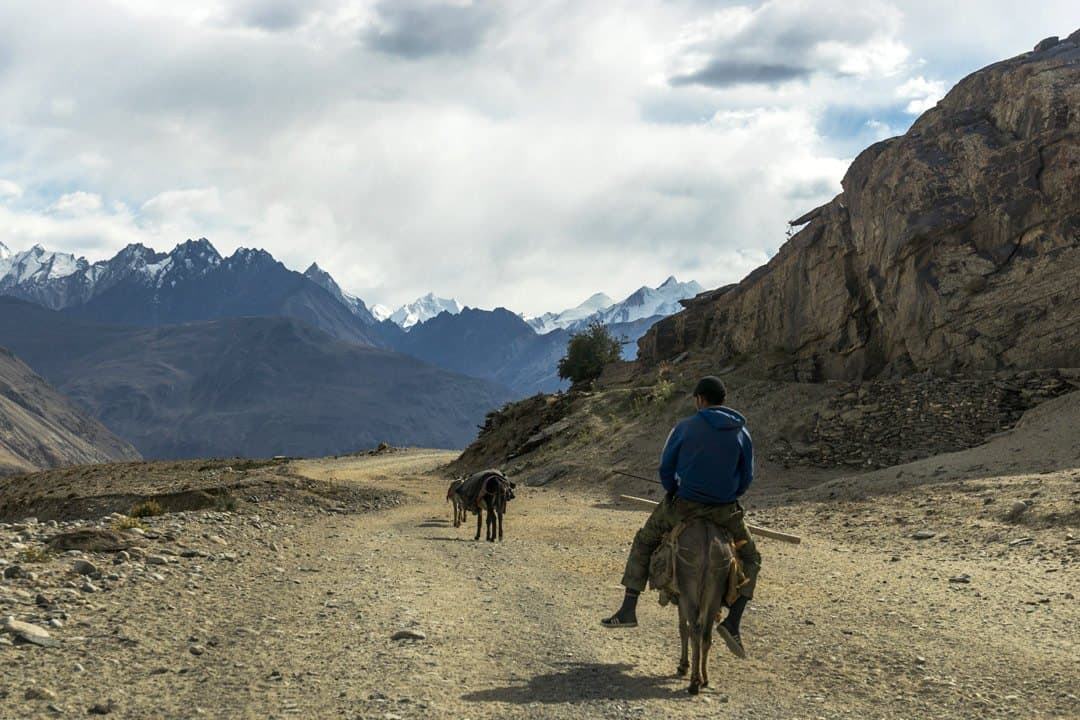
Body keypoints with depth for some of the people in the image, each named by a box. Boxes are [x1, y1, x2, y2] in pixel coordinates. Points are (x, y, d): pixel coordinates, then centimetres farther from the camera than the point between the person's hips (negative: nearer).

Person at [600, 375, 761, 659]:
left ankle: (628, 610, 18)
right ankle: (732, 623, 2)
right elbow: (746, 478, 8)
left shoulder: (685, 427, -2)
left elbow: (666, 468, 3)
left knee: (644, 542, 21)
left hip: (682, 506, -1)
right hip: (725, 512, 1)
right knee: (750, 559, 19)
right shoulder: (741, 433, 3)